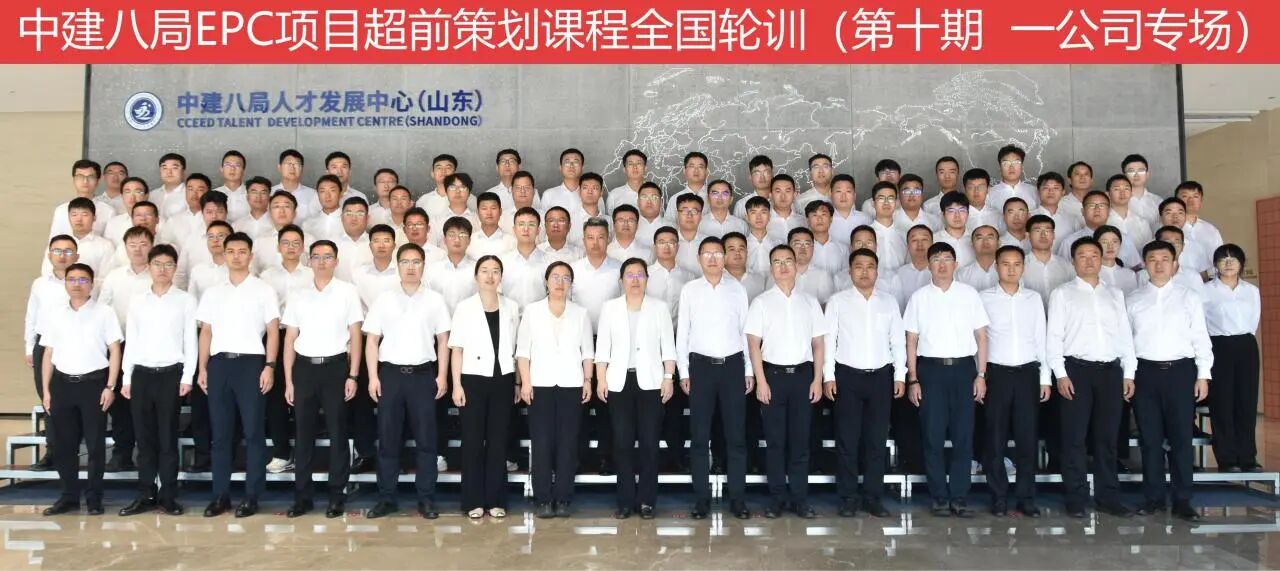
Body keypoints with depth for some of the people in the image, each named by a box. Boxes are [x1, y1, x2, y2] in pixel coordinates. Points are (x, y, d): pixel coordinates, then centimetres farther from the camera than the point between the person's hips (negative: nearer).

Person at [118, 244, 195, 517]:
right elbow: (131, 341, 10)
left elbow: (191, 341, 0)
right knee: (144, 436, 6)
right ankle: (145, 494, 14)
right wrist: (126, 378, 5)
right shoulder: (137, 301, 10)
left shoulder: (186, 300, 2)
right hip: (141, 373, 3)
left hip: (171, 373, -3)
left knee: (168, 437, 2)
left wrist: (187, 376, -7)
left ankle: (168, 495, 8)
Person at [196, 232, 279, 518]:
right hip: (219, 363, 4)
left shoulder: (263, 290, 3)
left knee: (253, 431, -1)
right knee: (220, 433, 6)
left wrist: (269, 366, -10)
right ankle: (221, 495, 13)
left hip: (250, 362, -4)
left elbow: (273, 331, -1)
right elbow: (206, 332, 14)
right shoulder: (213, 293, 15)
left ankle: (252, 496, 5)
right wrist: (202, 368, 6)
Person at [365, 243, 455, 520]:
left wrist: (442, 375, -2)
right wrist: (373, 377, -2)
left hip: (423, 374, 0)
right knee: (388, 438, 5)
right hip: (390, 373, 1)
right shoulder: (383, 300, 6)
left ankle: (426, 499, 10)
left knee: (425, 439, 2)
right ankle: (386, 498, 14)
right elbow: (372, 340, 5)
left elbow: (443, 340, 5)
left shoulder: (435, 300, 5)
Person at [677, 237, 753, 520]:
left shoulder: (737, 289, 5)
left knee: (735, 435, 4)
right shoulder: (689, 290, 3)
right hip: (701, 365, 0)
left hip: (732, 364, 1)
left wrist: (749, 370, 3)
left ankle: (737, 497, 12)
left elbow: (746, 330, 6)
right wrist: (683, 372, -1)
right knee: (700, 435, 5)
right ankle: (702, 498, 13)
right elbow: (682, 332, 3)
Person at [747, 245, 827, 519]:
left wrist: (817, 379, 0)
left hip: (802, 373, 1)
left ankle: (800, 497, 12)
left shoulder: (809, 301, 7)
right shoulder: (761, 302, 1)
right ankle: (778, 497, 13)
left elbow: (818, 343, 7)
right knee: (775, 439, 4)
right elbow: (753, 344, -2)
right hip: (773, 373, -1)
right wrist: (761, 381, -8)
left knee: (800, 439, 5)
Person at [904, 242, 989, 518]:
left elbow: (981, 336, 7)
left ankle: (959, 496, 9)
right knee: (933, 436, 2)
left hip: (964, 367, 1)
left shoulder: (969, 294, 7)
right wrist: (912, 379, -1)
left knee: (963, 435, 1)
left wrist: (981, 375, 0)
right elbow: (911, 341, 5)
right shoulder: (919, 297, 6)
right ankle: (940, 497, 11)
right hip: (931, 369, 0)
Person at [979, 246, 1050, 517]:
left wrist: (1045, 378, 8)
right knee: (995, 438, 2)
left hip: (1028, 372, 2)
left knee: (1028, 437, 3)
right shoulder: (984, 298, 1)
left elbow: (1041, 339, 11)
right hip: (996, 373, -2)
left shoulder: (1034, 298, 9)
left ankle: (1026, 497, 12)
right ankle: (999, 497, 12)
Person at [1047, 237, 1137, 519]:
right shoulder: (1062, 294, 5)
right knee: (1074, 437, -1)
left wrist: (1129, 373, 6)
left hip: (1111, 370, 3)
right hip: (1077, 369, -3)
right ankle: (1075, 499, 5)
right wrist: (1060, 374, -10)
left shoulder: (1115, 294, 16)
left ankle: (1108, 496, 15)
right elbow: (1053, 336, -1)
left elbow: (1126, 335, 14)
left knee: (1107, 437, 7)